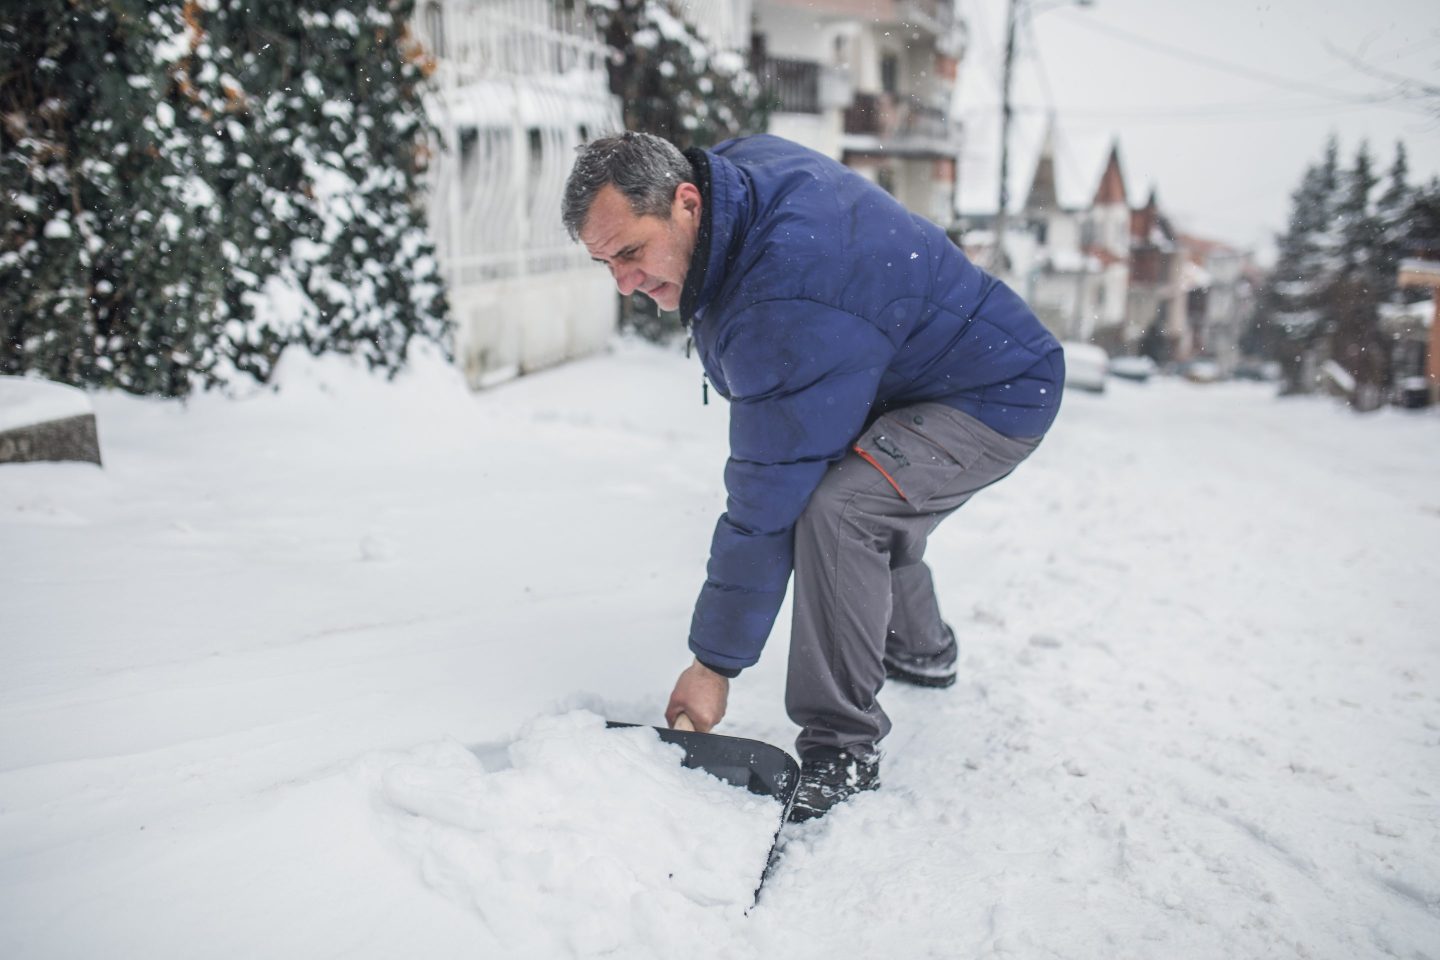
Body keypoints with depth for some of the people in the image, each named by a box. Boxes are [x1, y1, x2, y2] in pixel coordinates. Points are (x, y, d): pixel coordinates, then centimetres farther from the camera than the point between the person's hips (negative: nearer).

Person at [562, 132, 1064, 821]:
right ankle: (919, 650, 54)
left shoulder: (786, 310, -37)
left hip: (998, 394, -11)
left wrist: (715, 664, -26)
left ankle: (842, 752, -16)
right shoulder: (733, 165, -9)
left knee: (833, 506, -32)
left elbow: (766, 502, -34)